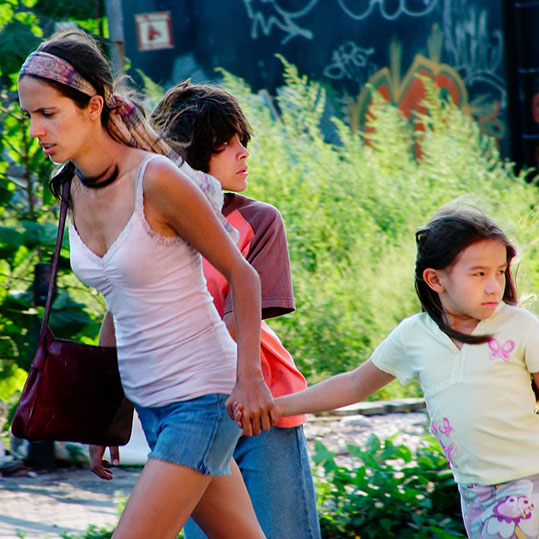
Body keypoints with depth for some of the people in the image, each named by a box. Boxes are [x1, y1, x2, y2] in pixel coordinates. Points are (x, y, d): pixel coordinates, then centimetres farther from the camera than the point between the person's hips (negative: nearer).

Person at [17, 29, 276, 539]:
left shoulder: (155, 180, -17)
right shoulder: (76, 190, 5)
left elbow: (241, 274, -11)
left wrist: (248, 376, -18)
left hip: (200, 395, -8)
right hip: (149, 400, 8)